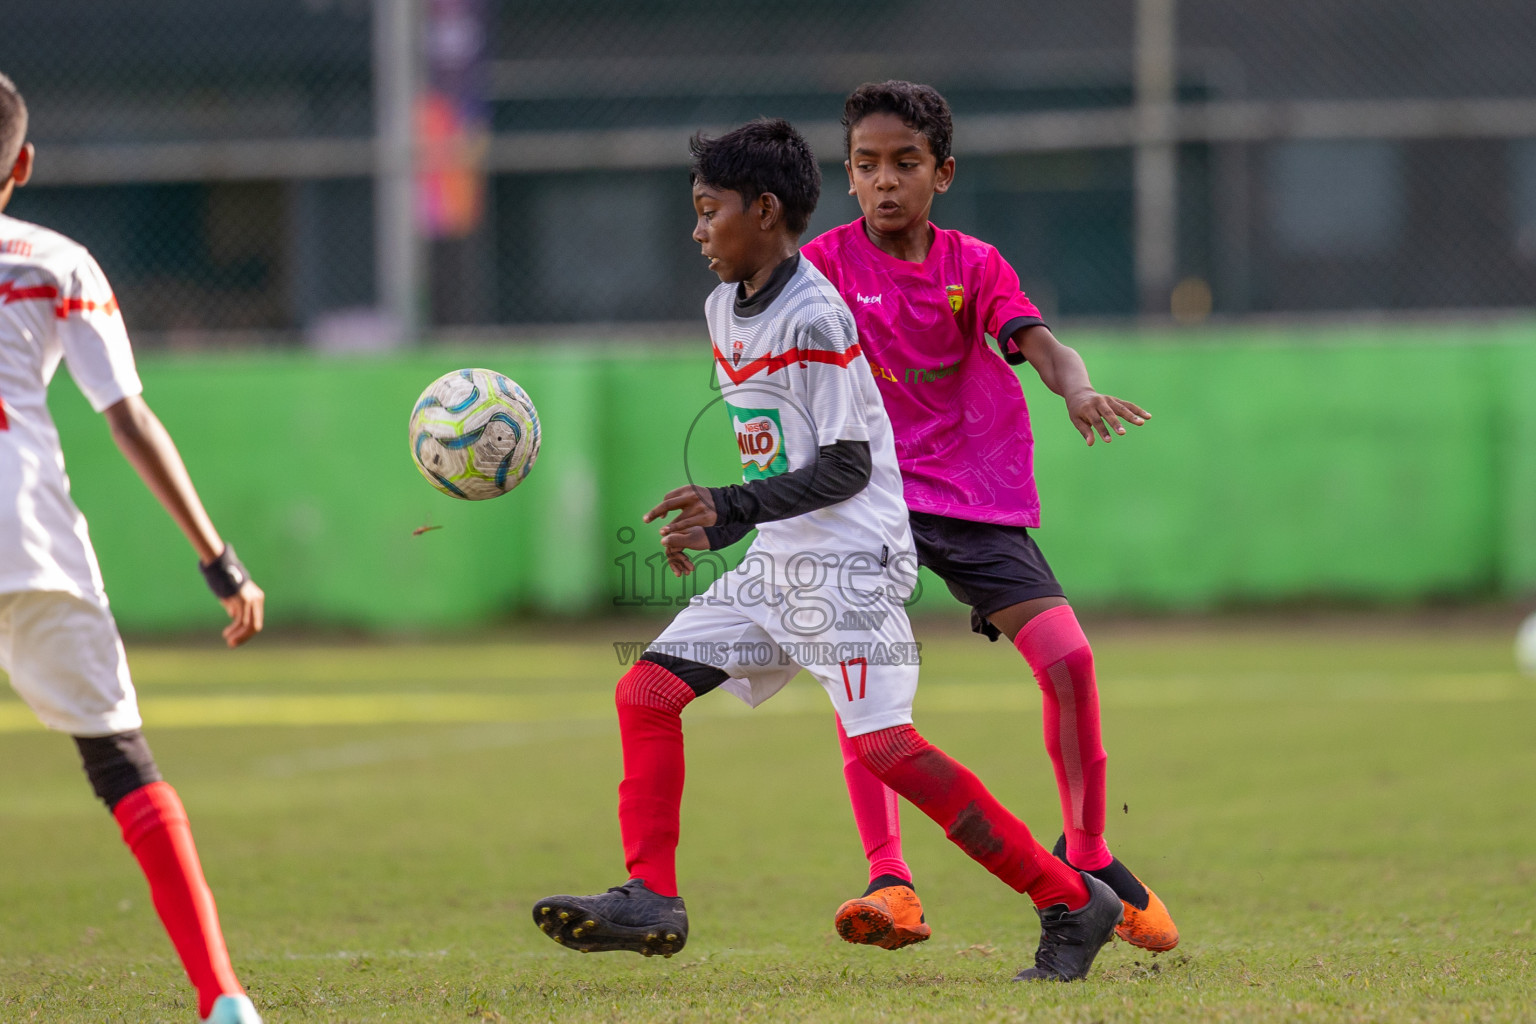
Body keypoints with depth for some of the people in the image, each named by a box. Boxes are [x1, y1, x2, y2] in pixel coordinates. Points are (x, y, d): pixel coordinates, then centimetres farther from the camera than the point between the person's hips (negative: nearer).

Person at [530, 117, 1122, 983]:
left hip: (850, 561, -9)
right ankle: (652, 901, -2)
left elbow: (847, 466, -19)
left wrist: (737, 511, -24)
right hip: (775, 567, 9)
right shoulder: (726, 310, 12)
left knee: (885, 745, -17)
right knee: (647, 690, -1)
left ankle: (1072, 902, -10)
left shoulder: (814, 317, -16)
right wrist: (716, 521, 18)